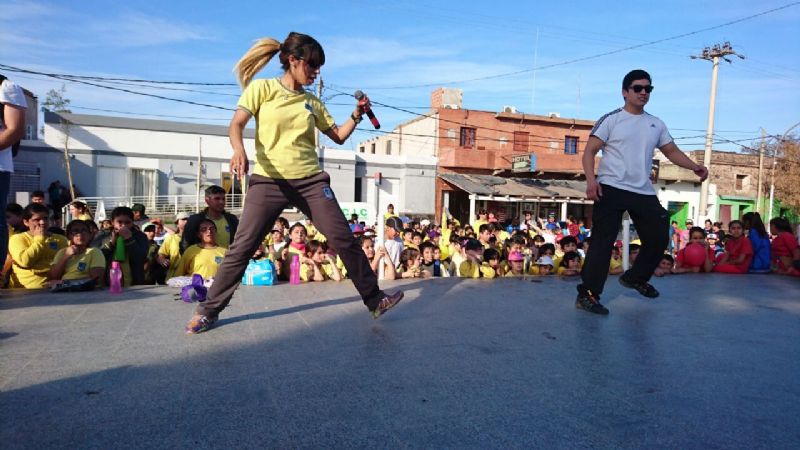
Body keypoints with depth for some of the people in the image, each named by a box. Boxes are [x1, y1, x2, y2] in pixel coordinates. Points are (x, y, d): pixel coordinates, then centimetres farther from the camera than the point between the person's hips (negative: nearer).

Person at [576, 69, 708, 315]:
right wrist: (591, 179, -21)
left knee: (658, 238, 8)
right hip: (611, 189, -6)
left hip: (644, 192, 6)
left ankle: (635, 278, 31)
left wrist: (695, 167, 2)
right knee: (603, 241, -9)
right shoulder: (611, 119, 1)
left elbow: (672, 151, 21)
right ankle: (587, 294, -4)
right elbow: (589, 151, -6)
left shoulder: (656, 125, 17)